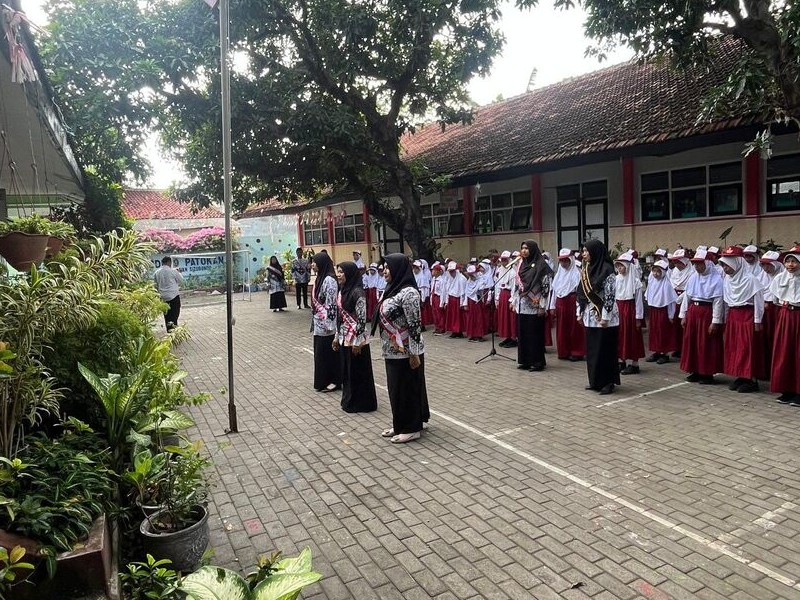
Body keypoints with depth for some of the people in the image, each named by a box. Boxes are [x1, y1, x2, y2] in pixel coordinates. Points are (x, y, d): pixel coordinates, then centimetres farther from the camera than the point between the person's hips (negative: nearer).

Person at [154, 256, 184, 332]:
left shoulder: (156, 272, 3)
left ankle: (169, 330, 20)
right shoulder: (172, 271, -11)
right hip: (174, 296, -5)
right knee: (175, 314, -2)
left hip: (163, 297, 5)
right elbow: (181, 280, 2)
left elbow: (155, 285, 12)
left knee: (167, 315, 14)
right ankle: (173, 330, -13)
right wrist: (178, 272, 18)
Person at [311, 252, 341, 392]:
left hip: (325, 323, -9)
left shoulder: (329, 280, -18)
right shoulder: (320, 277, 11)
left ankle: (334, 381, 13)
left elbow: (331, 304, -20)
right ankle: (323, 380, 25)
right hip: (318, 323, 9)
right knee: (320, 352, 15)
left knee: (328, 352, 1)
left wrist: (328, 324, -21)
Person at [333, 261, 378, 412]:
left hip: (356, 339, -8)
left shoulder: (357, 292, -18)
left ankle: (362, 403, 17)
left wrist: (357, 341, -18)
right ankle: (349, 401, 30)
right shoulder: (342, 291, 8)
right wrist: (337, 336, 16)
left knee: (358, 371, 4)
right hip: (344, 338, 8)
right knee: (346, 370, 16)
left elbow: (362, 319, -19)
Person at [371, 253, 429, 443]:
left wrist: (414, 353, -21)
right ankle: (399, 424, 30)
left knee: (408, 388, 3)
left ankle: (412, 428, 16)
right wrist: (386, 348, 20)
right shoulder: (392, 290, 9)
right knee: (395, 388, 17)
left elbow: (415, 325, -21)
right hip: (392, 351, 9)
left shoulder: (408, 292, -20)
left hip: (405, 353, -9)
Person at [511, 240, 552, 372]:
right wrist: (514, 301, 13)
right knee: (522, 333, 9)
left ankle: (537, 362, 8)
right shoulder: (521, 264, 12)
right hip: (521, 305, 7)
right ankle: (525, 360, 18)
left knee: (535, 334, -1)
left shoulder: (541, 265, -7)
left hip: (534, 306, -6)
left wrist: (542, 306, -14)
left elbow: (546, 286, -10)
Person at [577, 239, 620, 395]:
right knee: (591, 350, 12)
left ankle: (608, 382, 10)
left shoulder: (607, 269, -14)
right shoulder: (586, 269, 8)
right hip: (590, 316, 7)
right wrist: (580, 312, 12)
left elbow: (610, 295, -16)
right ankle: (595, 381, 22)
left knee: (605, 350, 0)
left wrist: (605, 317, -18)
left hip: (603, 317, -7)